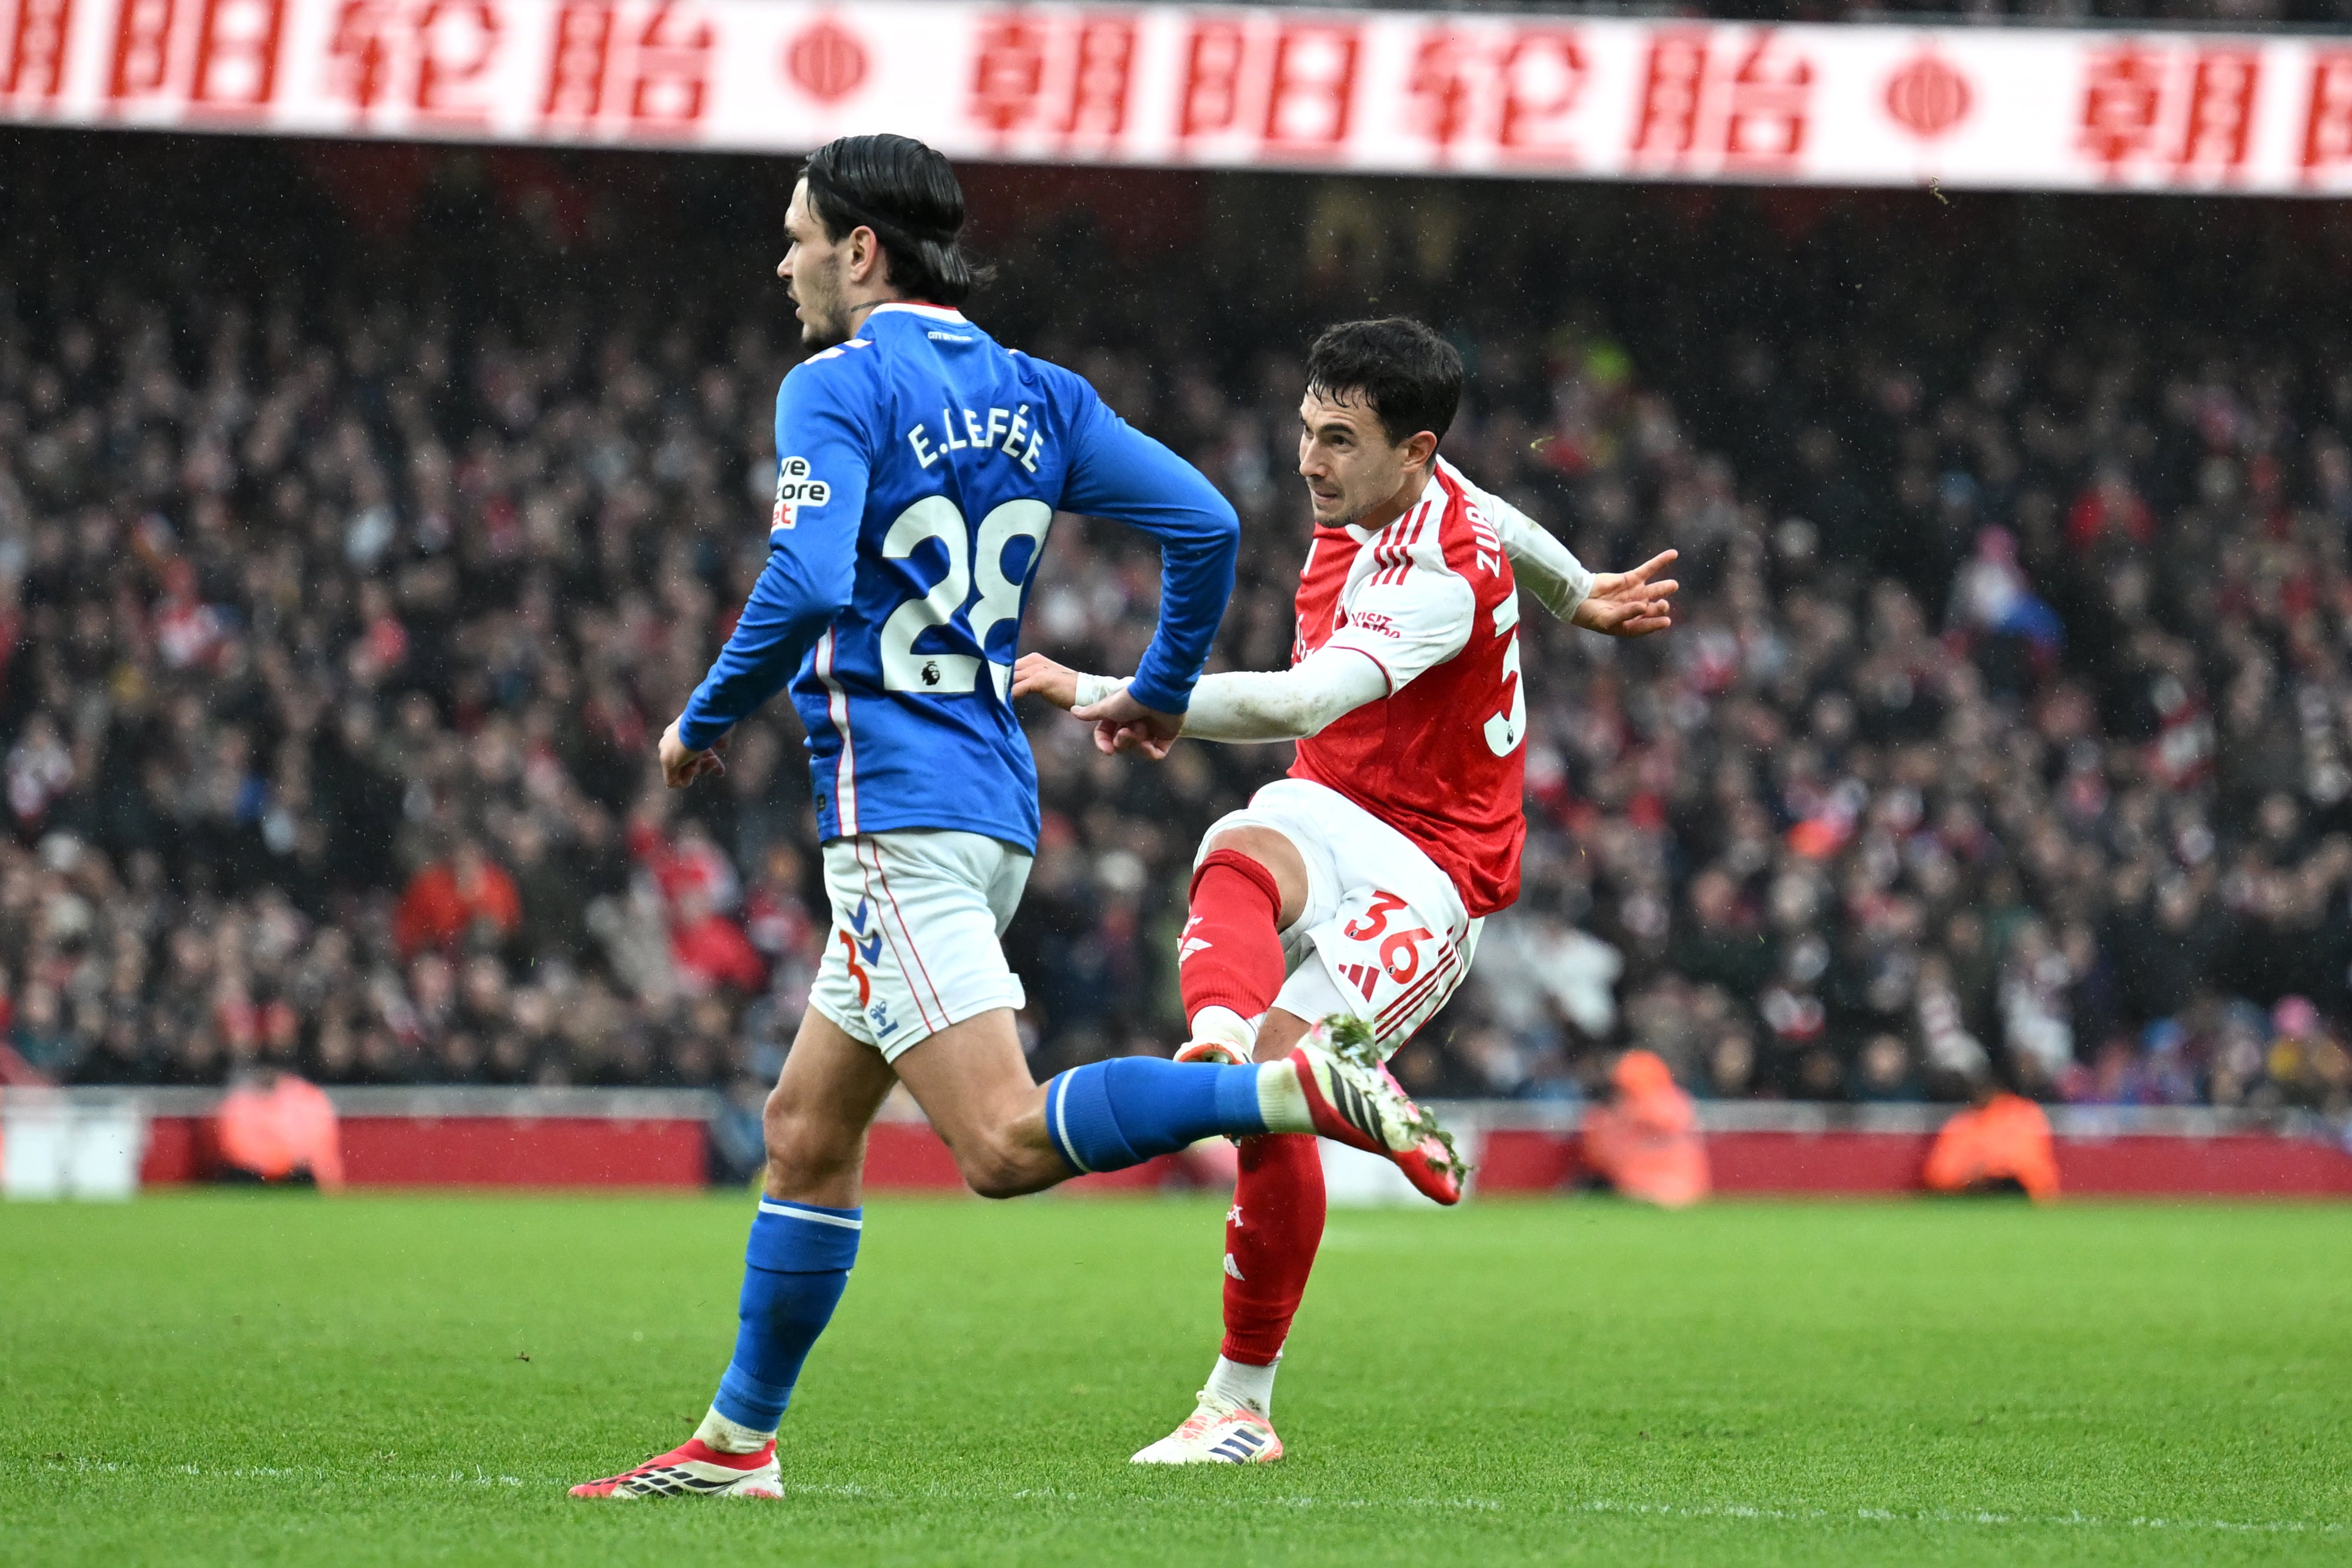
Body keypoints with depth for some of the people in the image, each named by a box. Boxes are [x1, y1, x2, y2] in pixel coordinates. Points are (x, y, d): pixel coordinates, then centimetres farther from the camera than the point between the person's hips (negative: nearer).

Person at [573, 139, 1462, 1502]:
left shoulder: (840, 386, -8)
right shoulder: (1030, 395, 14)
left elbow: (808, 586, -22)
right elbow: (1206, 524, 8)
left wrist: (704, 722, -6)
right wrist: (1163, 691, 23)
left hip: (899, 812, -9)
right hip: (995, 806, 9)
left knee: (1007, 1144, -17)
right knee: (808, 1129, 16)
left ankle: (1300, 1088, -29)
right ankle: (738, 1440, 20)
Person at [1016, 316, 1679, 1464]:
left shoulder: (1440, 582, -25)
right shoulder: (1371, 501, 1)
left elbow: (1304, 701, -41)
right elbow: (1499, 525, 25)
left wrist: (1118, 697, -49)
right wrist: (1576, 594, 46)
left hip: (1430, 873, -7)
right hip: (1333, 819, 7)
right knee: (1238, 855, -32)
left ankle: (1243, 1403, -13)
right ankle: (1220, 1030, -67)